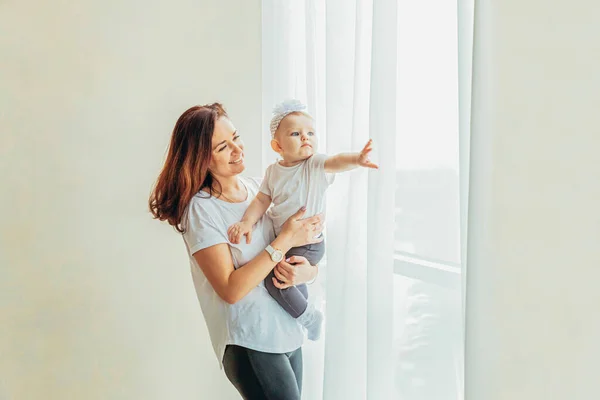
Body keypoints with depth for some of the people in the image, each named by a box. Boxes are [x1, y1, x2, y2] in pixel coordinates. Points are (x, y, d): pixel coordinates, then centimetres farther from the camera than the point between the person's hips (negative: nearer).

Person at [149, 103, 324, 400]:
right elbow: (231, 289, -20)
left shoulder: (258, 189, 5)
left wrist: (306, 271, -13)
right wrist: (286, 240, -19)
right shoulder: (201, 208, -13)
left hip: (290, 334, 6)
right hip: (249, 344, -6)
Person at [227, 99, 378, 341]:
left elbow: (337, 162, -35)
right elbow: (262, 199, 0)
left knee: (275, 278, -21)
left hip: (309, 243, -7)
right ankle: (306, 314, 54)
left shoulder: (315, 165, -16)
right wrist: (247, 222, -18)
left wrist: (357, 159, -57)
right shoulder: (273, 171, -1)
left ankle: (308, 317, 0)